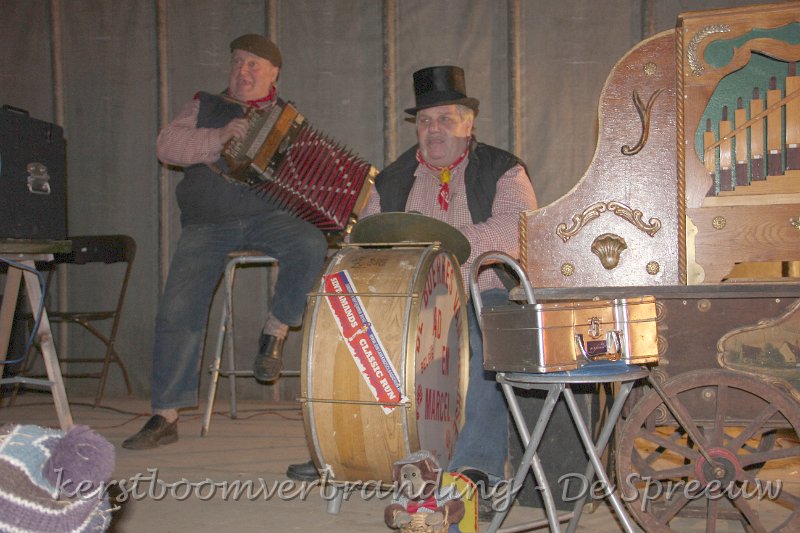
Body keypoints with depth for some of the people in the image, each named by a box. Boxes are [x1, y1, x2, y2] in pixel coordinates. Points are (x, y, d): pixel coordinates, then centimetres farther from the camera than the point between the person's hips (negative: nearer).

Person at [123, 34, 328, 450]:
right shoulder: (206, 106, 16)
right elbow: (167, 145, 2)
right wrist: (218, 138, -13)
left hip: (267, 216, 0)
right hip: (207, 224, 1)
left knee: (311, 244, -33)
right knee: (178, 309, -13)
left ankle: (274, 333, -11)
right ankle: (165, 416, -2)